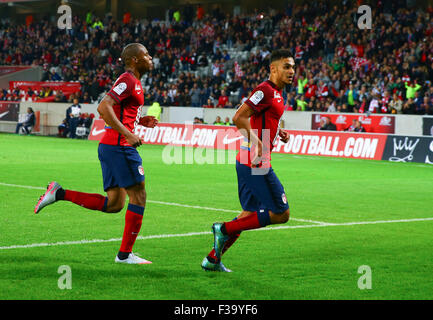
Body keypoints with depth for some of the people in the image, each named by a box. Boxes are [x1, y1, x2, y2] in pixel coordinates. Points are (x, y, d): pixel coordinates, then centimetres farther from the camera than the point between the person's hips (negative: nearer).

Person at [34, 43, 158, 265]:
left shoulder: (131, 82, 20)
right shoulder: (128, 80, -11)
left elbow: (112, 113, 28)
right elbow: (103, 108, -22)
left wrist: (140, 121, 18)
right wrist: (128, 134, -25)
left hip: (109, 146, 10)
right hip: (119, 146, -10)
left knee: (114, 204, 9)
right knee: (138, 196, -4)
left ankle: (60, 194, 6)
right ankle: (125, 253, -1)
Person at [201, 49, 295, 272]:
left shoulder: (276, 93, 18)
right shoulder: (265, 91, -13)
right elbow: (239, 118, -21)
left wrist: (278, 133, 13)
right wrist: (256, 142, -26)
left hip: (248, 162, 10)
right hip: (256, 163, -10)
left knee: (250, 214, 15)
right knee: (281, 214, -7)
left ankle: (212, 259, 18)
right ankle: (225, 229, -2)